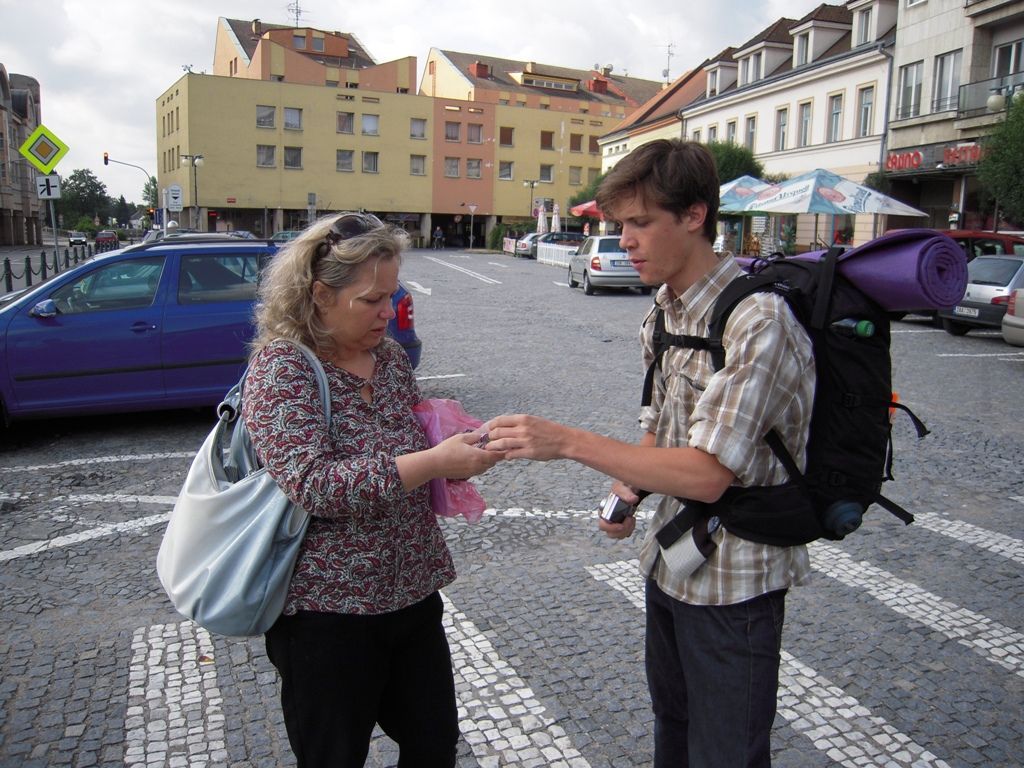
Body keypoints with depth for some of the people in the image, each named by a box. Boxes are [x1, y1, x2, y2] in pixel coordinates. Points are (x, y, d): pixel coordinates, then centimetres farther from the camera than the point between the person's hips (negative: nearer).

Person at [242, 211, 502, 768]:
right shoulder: (281, 368, -15)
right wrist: (435, 461, -30)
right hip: (328, 612, -6)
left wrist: (462, 446, -2)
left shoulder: (390, 354, 5)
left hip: (412, 593, 6)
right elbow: (313, 484, -26)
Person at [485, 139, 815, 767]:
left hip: (734, 584, -7)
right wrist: (629, 491, -7)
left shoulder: (758, 320, -25)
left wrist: (569, 442, -30)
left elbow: (706, 474, -29)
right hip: (670, 563, 8)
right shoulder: (662, 316, 2)